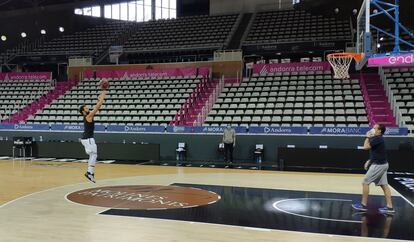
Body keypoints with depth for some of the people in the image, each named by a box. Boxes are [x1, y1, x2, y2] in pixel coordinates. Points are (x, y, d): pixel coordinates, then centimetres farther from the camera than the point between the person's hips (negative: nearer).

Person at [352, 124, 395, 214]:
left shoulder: (377, 138, -17)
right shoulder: (378, 139, 15)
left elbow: (366, 147, -20)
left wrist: (367, 137, -7)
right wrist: (369, 161, 15)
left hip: (378, 165, -10)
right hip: (382, 164, 10)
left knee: (365, 182, -2)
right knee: (384, 185, 8)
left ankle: (363, 205, 5)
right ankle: (390, 207, 8)